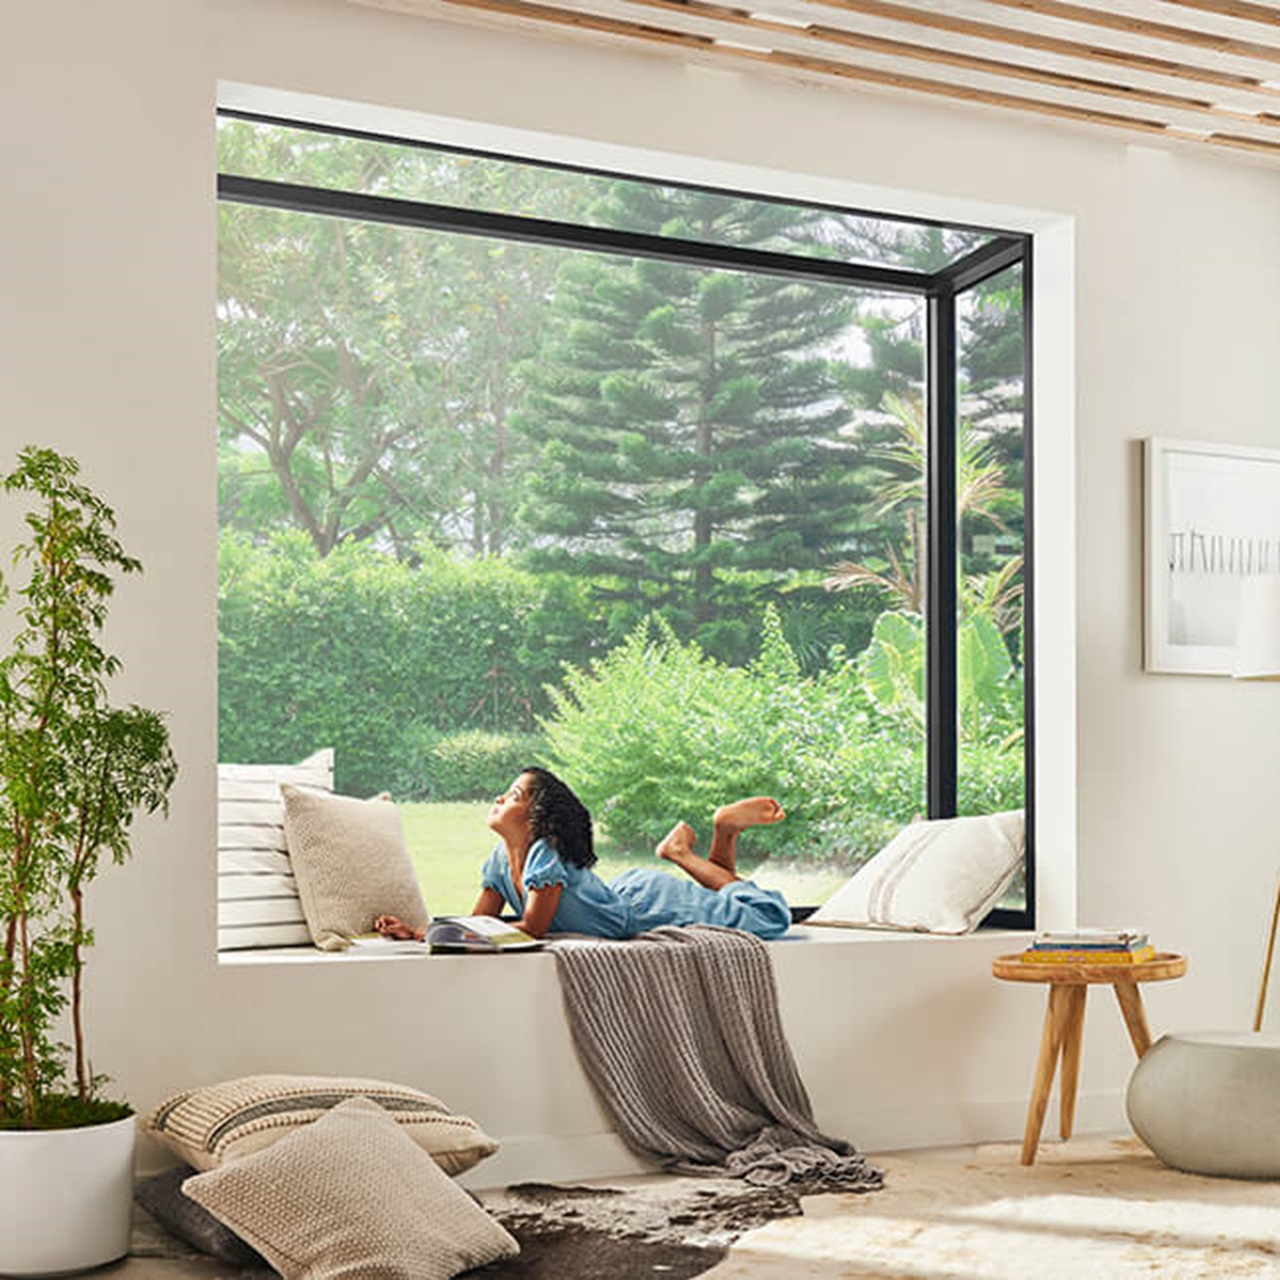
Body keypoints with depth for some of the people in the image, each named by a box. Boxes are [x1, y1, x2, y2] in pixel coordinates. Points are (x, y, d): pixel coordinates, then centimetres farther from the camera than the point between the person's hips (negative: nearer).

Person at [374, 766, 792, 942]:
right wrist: (417, 933, -24)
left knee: (766, 920, -7)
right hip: (623, 892, 7)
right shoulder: (502, 860, -10)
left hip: (648, 903, -7)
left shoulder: (547, 856, -34)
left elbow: (532, 930, -33)